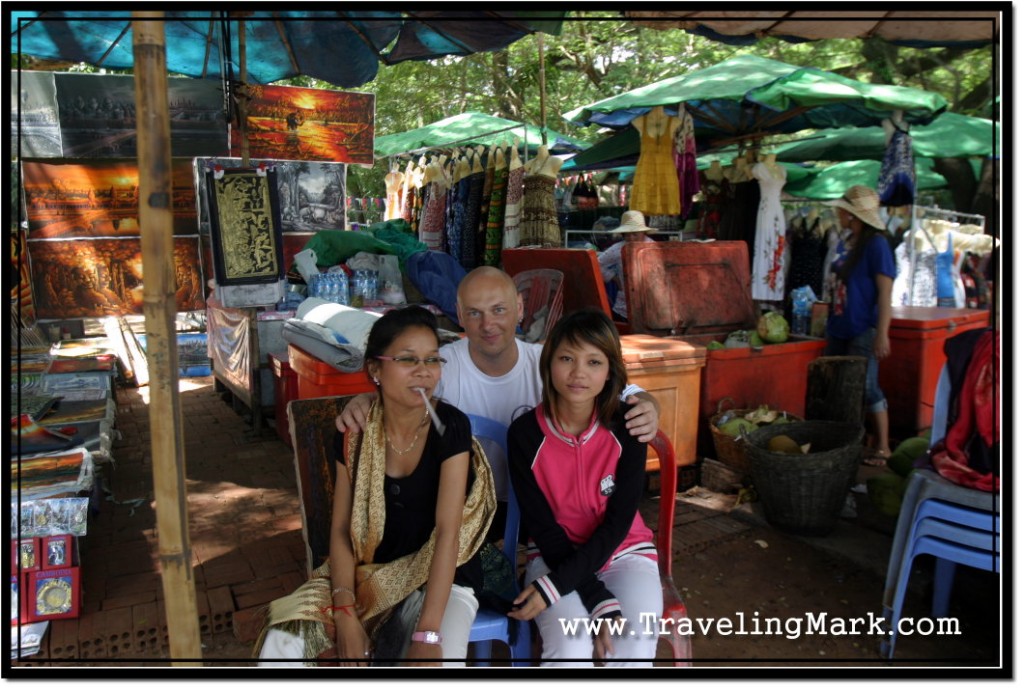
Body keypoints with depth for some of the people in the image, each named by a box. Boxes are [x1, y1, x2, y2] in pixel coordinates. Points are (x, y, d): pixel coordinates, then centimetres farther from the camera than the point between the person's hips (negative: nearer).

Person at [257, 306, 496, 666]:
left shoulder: (451, 426, -16)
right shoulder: (355, 433, -6)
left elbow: (447, 531, -22)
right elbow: (341, 529, -5)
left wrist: (427, 634, -29)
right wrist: (346, 615, -19)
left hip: (442, 578, -2)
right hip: (368, 573, 3)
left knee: (440, 656, -30)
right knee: (281, 641, -17)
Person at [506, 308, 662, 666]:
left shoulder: (626, 426, -14)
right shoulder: (525, 433, -15)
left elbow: (618, 522, -13)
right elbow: (543, 527, -11)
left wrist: (555, 585, -23)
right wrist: (599, 601, -20)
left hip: (625, 550, 1)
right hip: (554, 554, -1)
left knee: (635, 644, -24)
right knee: (569, 649, -27)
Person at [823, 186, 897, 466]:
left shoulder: (876, 244, -12)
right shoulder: (845, 244, 11)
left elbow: (885, 293, -16)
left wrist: (882, 334, -20)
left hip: (863, 331, -8)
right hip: (839, 328, 8)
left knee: (866, 387, -4)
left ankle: (882, 447, 10)